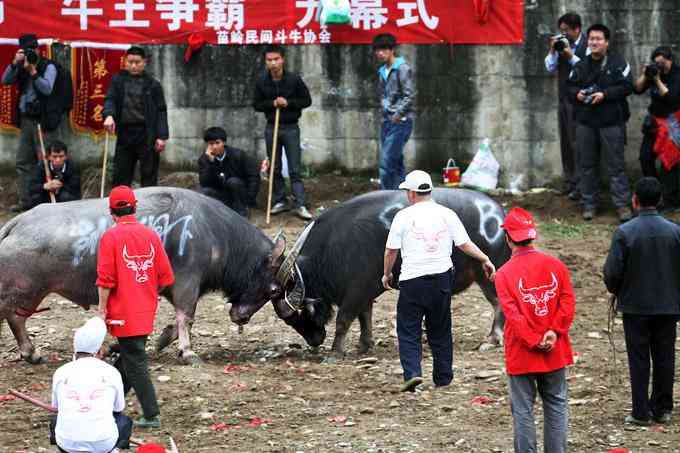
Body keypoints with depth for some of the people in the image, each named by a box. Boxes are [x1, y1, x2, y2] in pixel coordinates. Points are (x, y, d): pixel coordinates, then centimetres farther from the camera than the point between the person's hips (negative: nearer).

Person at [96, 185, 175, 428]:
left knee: (135, 361, -1)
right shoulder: (151, 235, 3)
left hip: (123, 312, -6)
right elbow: (165, 275, 5)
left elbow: (105, 279, -14)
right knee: (129, 355, 17)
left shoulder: (110, 237, -12)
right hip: (147, 312, 6)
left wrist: (102, 309, -6)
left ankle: (152, 415, -1)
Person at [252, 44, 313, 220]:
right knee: (275, 169, 8)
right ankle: (280, 201, 18)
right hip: (271, 127, 3)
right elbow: (256, 104, 5)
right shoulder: (262, 82, -1)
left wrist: (288, 103, -16)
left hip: (290, 128, -3)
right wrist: (272, 104, -13)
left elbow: (307, 100, -1)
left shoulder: (294, 79, -8)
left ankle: (300, 205, -7)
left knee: (295, 169, -5)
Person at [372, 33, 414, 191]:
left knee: (386, 163, -14)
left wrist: (397, 114, -17)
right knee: (396, 163, 10)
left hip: (400, 121, -8)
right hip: (387, 121, 8)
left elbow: (409, 96, -13)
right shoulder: (382, 71, 15)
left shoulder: (402, 69, -8)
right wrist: (384, 110, 9)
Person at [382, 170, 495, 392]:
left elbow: (391, 250, -1)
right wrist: (485, 260, 15)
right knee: (440, 330, 14)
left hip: (413, 280, -4)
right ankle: (443, 378, 18)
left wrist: (387, 274, 14)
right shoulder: (446, 214, 3)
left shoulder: (404, 216, -6)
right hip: (442, 278, 4)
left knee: (408, 331, 1)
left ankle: (412, 372, -17)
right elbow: (465, 244, 3)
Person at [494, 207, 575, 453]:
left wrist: (534, 341, -12)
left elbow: (512, 314, -15)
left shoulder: (504, 274, -9)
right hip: (555, 353, 3)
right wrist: (554, 332, -10)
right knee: (556, 407, 13)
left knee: (523, 411, 5)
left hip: (521, 355, -3)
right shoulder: (556, 265, 0)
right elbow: (567, 302, -6)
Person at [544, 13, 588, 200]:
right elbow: (550, 68, 8)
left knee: (577, 142, -7)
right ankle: (569, 182, 23)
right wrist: (553, 50, -7)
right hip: (563, 98, 7)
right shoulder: (561, 44, 5)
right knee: (565, 141, 13)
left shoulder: (587, 46, -12)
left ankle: (579, 185, -3)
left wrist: (571, 56, -22)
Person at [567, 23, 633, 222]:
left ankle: (622, 204, 1)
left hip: (612, 122, -4)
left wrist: (605, 94, -18)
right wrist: (577, 94, -8)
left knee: (616, 165, -3)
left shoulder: (618, 64, -2)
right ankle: (589, 204, 18)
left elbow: (627, 86, -9)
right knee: (588, 165, 9)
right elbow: (569, 86, 14)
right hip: (585, 122, 4)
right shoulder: (580, 66, 11)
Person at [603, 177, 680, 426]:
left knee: (639, 360, 5)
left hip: (635, 305, -2)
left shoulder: (624, 232, -13)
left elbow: (612, 271, -12)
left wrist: (615, 290, 8)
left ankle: (641, 413, 6)